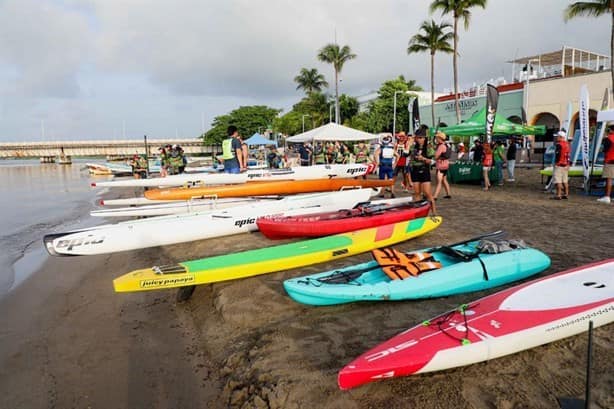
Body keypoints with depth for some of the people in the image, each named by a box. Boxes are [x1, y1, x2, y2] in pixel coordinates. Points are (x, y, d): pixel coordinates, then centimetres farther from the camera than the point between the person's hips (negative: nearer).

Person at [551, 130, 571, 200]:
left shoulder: (559, 145, -14)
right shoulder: (567, 144, 14)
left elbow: (558, 155, -20)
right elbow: (569, 155, 17)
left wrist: (556, 163, -13)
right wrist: (568, 165, 22)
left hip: (559, 165, -9)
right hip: (566, 165, 9)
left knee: (558, 181, -7)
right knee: (565, 180, 15)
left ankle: (558, 195, -8)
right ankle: (566, 194, 19)